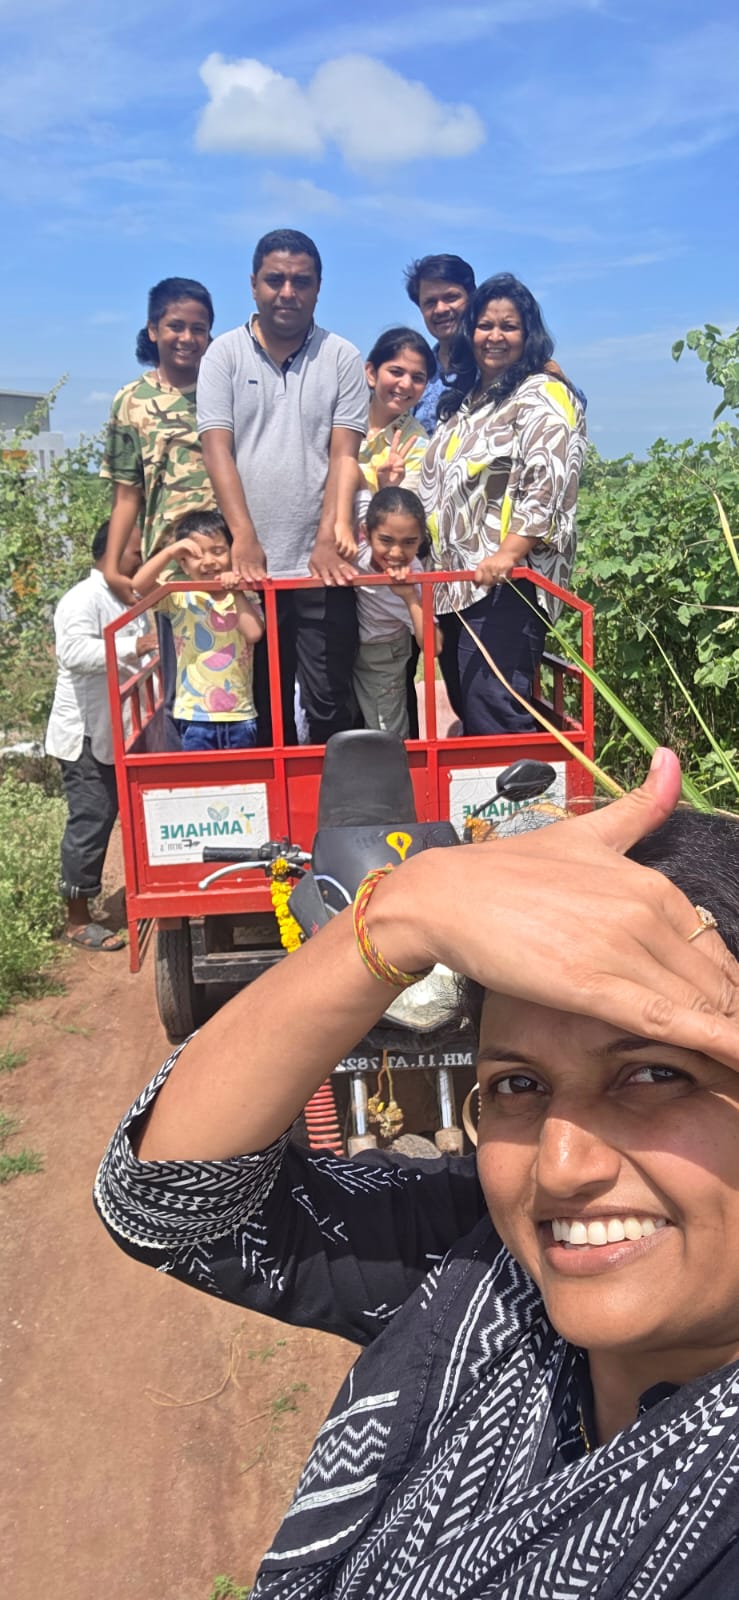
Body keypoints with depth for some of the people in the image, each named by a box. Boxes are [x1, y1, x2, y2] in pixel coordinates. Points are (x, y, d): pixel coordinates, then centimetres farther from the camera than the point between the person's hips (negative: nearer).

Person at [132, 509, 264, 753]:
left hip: (241, 714, 2)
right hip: (195, 716, -2)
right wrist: (169, 551, -23)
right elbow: (138, 587, -16)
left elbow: (254, 633, -14)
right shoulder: (180, 597, -1)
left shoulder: (245, 597, 3)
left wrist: (236, 594, -13)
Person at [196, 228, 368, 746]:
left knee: (330, 704, 1)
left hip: (320, 566, -1)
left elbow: (344, 455, -1)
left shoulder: (342, 358, 6)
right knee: (264, 706, 9)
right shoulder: (225, 354, 6)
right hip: (251, 565, 1)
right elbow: (217, 449, -3)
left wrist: (327, 541, -14)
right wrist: (244, 539, -15)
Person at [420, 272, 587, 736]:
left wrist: (508, 554, -27)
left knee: (495, 714, -13)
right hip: (461, 582, 9)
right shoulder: (466, 400, 22)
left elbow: (549, 485, -18)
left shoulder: (543, 395, -4)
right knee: (467, 709, 10)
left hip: (507, 582, -9)